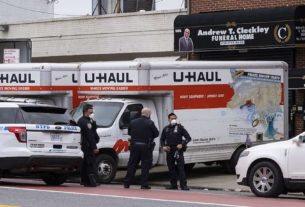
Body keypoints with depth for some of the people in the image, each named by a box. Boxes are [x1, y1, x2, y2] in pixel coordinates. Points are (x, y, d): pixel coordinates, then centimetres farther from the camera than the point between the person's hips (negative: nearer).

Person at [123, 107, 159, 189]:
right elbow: (156, 133, -4)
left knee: (132, 165, 9)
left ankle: (126, 183, 11)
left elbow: (129, 132, 13)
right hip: (146, 146, -4)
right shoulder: (150, 123, -10)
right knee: (145, 166, 3)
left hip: (134, 146, 4)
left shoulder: (133, 122, 4)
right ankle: (144, 184, 1)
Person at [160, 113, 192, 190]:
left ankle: (183, 185, -13)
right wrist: (163, 146, 4)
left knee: (180, 168, -10)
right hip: (169, 151, 4)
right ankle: (173, 185, 15)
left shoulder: (180, 128, 1)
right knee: (171, 169, 7)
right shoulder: (166, 129, 12)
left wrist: (182, 144, -13)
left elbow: (188, 138, 0)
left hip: (178, 150, -4)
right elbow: (162, 139, 23)